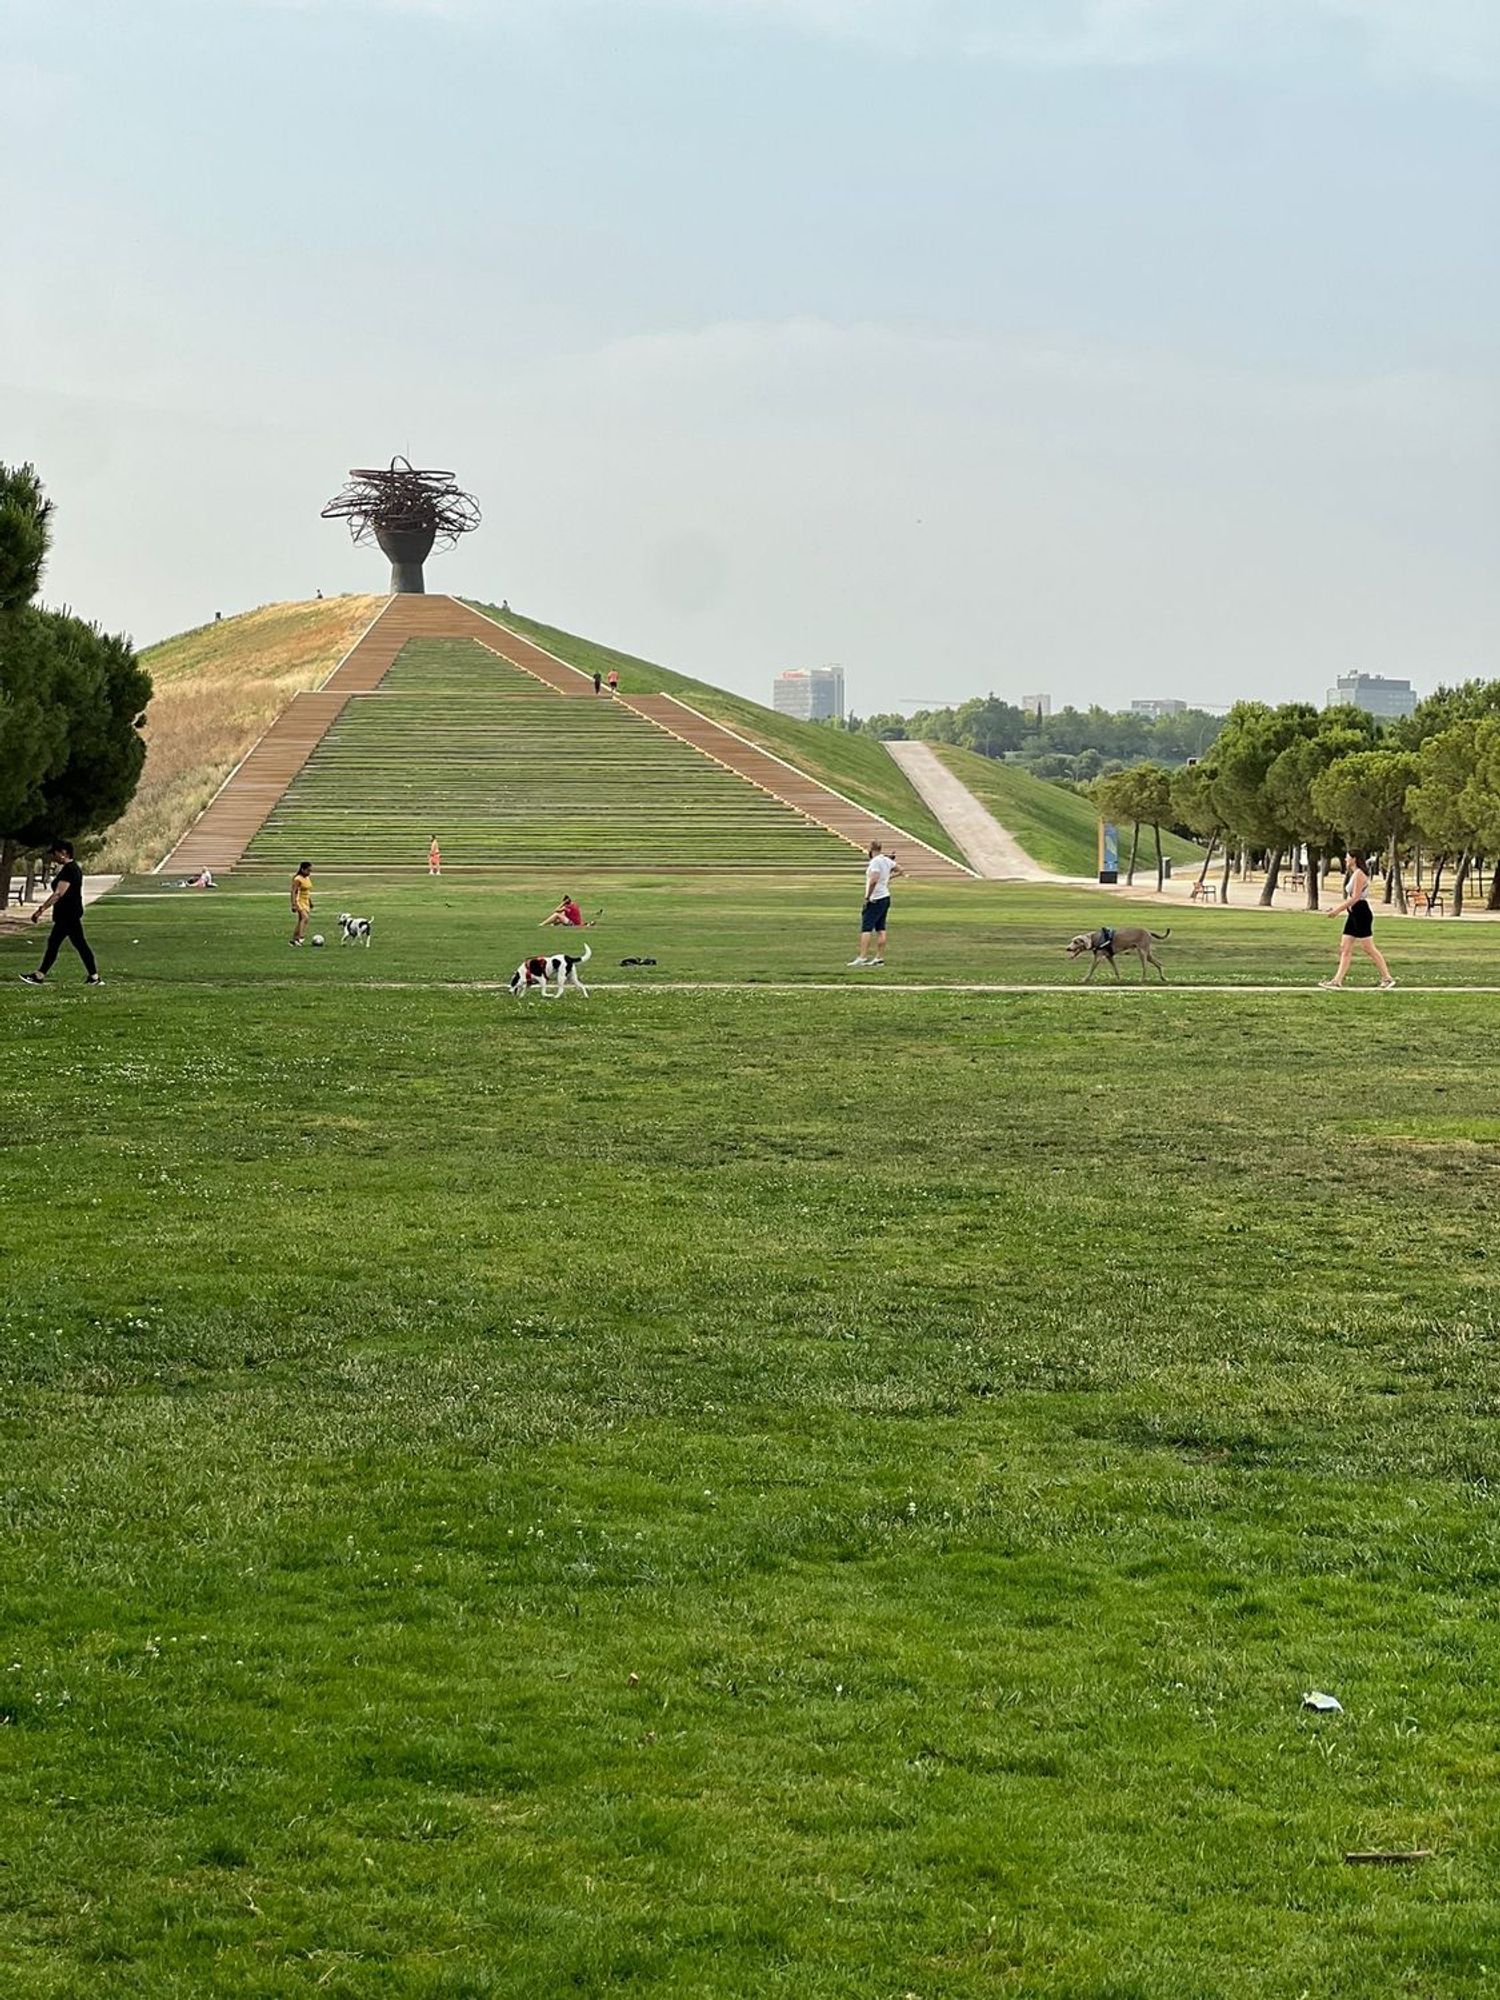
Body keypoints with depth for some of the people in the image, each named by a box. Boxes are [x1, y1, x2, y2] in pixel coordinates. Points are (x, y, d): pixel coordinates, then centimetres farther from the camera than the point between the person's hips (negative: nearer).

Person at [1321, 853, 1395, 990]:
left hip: (1361, 914, -11)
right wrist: (1339, 907, 17)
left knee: (1368, 948, -7)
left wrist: (1339, 909, -18)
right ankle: (1337, 981, 4)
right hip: (1354, 914, 11)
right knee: (1345, 948, 6)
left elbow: (1355, 897, -20)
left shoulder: (1359, 874, -14)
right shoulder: (1354, 874, 17)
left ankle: (1387, 978, -1)